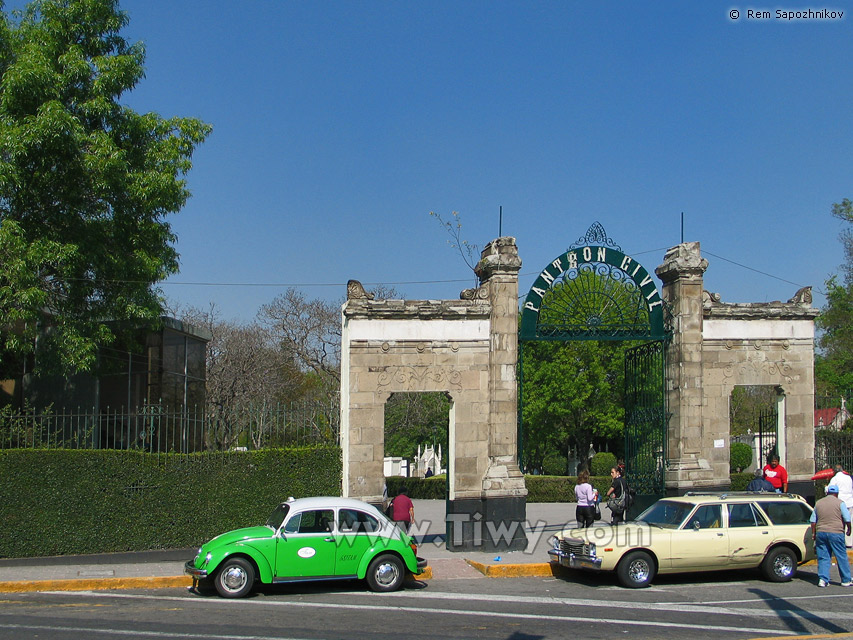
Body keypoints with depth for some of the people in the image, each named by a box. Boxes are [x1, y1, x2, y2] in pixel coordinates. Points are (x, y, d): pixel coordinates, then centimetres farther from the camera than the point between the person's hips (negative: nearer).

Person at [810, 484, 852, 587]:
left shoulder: (819, 503, 11)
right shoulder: (840, 503, -2)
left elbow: (813, 521, 12)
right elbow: (847, 519, -5)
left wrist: (813, 533, 18)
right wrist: (849, 529, 11)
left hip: (821, 532, 4)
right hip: (836, 532, -3)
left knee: (823, 557, 7)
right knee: (842, 557, 6)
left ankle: (822, 579, -1)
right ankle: (846, 580, 11)